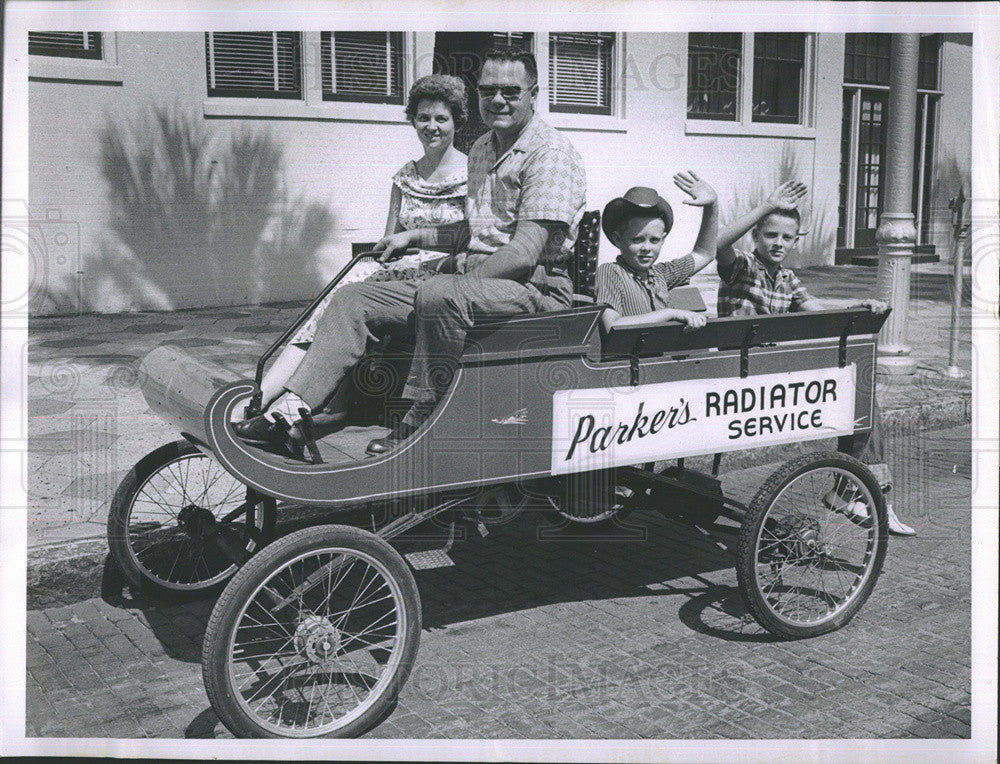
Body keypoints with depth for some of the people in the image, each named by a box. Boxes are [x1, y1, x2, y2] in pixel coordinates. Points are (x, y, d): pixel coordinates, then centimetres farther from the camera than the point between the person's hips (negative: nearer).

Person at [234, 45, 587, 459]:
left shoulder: (551, 154, -10)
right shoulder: (480, 151, 19)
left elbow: (525, 252, -19)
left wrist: (458, 278, -19)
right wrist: (414, 236, 20)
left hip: (535, 287, -8)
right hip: (476, 277, 8)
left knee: (438, 298, -39)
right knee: (352, 298, -6)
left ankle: (418, 427, -27)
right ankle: (288, 413, -15)